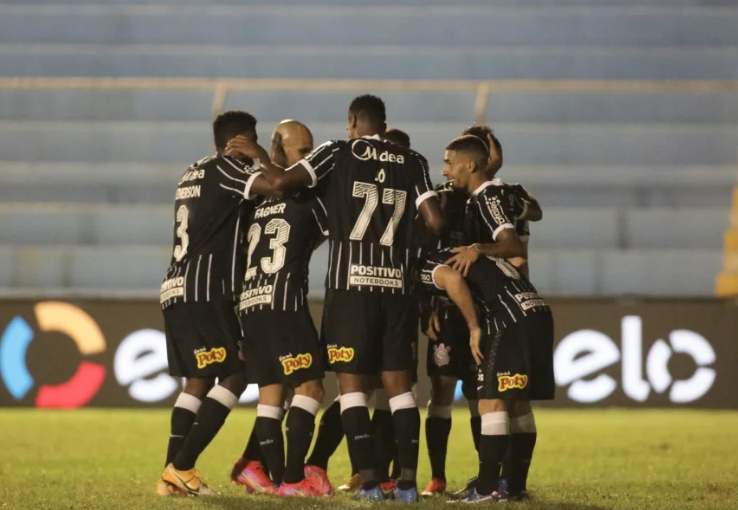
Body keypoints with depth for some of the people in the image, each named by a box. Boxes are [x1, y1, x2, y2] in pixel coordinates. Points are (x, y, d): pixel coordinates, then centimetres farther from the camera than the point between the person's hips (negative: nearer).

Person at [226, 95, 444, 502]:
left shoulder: (338, 153, 1)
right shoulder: (413, 163, 9)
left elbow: (281, 181, -8)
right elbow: (435, 222, 0)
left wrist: (259, 156, 11)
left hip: (351, 285, -3)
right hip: (396, 285, 3)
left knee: (350, 382, 3)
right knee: (398, 384, 7)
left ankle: (369, 480, -5)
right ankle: (408, 480, 0)